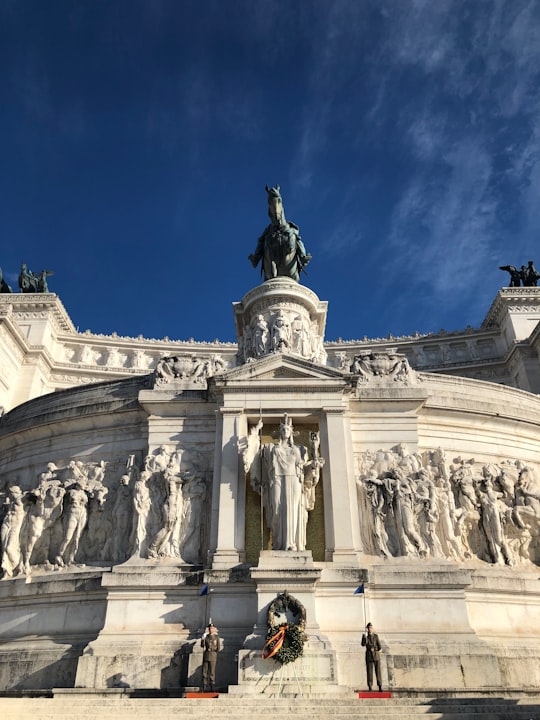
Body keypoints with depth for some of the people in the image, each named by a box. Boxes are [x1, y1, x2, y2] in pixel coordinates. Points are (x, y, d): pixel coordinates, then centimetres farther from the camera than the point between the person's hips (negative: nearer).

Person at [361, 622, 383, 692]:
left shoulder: (376, 636, 4)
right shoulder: (365, 636, 2)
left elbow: (379, 646, 9)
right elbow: (363, 645, -14)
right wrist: (365, 637, -25)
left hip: (376, 655, 1)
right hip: (369, 655, -1)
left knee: (378, 671, -3)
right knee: (369, 671, -2)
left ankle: (380, 687, 1)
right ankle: (370, 687, 4)